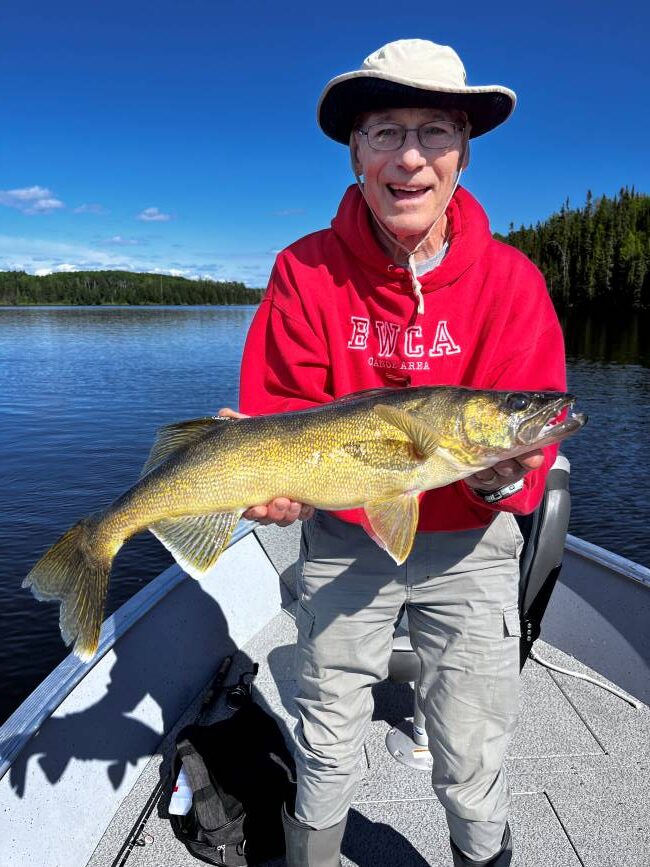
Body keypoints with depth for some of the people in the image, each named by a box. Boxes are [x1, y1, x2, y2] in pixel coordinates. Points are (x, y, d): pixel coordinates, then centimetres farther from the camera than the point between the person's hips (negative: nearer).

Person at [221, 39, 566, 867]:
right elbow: (280, 413, -11)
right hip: (341, 540, 1)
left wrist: (504, 477, -34)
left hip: (469, 547, 0)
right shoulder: (306, 270, -10)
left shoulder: (509, 279, -10)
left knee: (472, 759, 13)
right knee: (327, 741, 19)